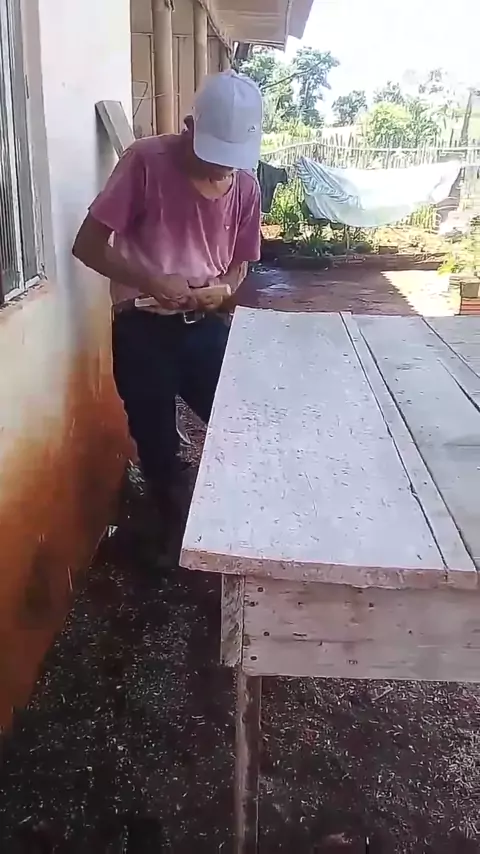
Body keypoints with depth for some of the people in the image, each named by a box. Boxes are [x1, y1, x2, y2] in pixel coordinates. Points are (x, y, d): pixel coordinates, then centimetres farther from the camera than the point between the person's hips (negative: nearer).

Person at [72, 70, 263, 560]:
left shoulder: (245, 186, -1)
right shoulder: (145, 162, -14)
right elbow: (87, 245, -14)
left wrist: (222, 290, -11)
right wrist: (152, 281, -26)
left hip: (206, 324, 4)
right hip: (142, 327, -3)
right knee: (156, 443, 6)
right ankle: (171, 528, 31)